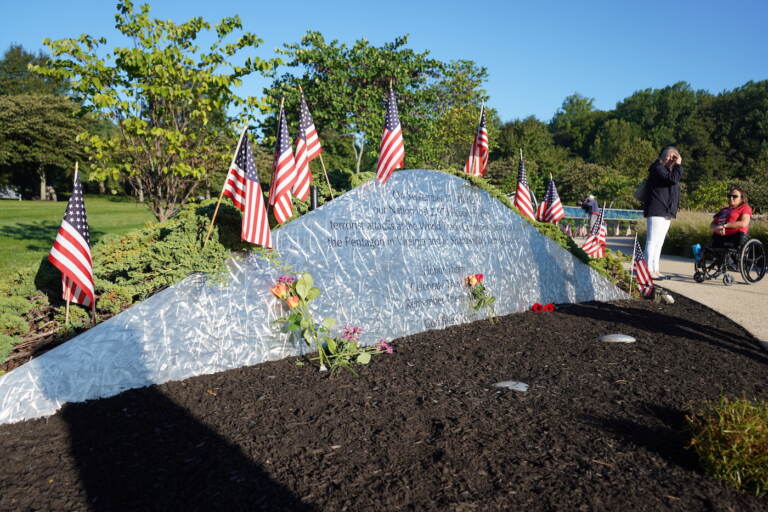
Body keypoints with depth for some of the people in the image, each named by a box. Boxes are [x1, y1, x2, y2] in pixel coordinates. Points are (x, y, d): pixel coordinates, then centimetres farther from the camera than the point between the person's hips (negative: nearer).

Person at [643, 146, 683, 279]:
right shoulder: (658, 168, -7)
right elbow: (673, 178, -20)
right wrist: (678, 165, -11)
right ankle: (649, 270, -9)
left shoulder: (669, 170, 23)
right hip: (656, 212, -10)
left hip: (666, 213, 10)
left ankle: (655, 270, 14)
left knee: (659, 242, 10)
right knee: (652, 241, -10)